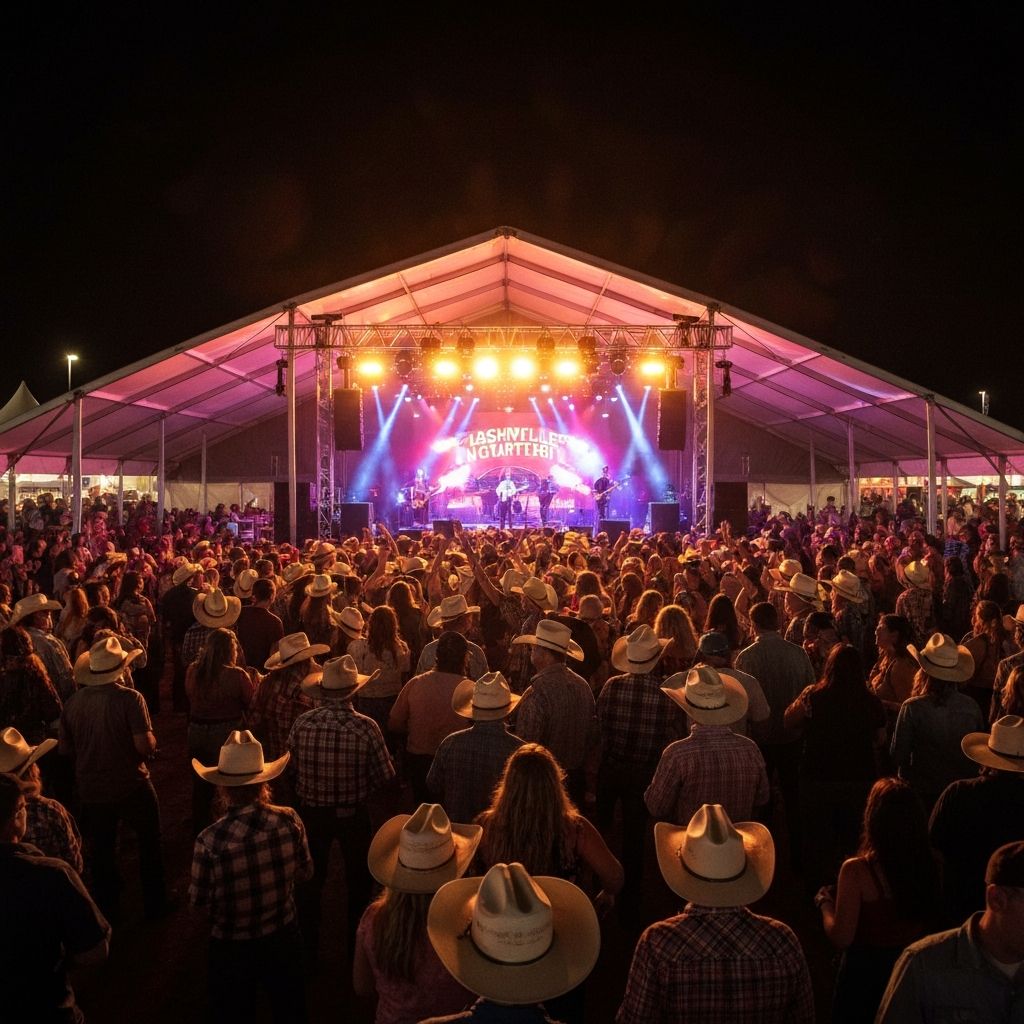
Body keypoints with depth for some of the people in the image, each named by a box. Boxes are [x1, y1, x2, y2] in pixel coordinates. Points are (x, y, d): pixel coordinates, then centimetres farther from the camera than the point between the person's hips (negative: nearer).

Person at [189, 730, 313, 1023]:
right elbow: (305, 873, -5)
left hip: (232, 947, -2)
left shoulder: (210, 840, -30)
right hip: (284, 936, 2)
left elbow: (198, 900, -14)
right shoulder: (289, 821, -21)